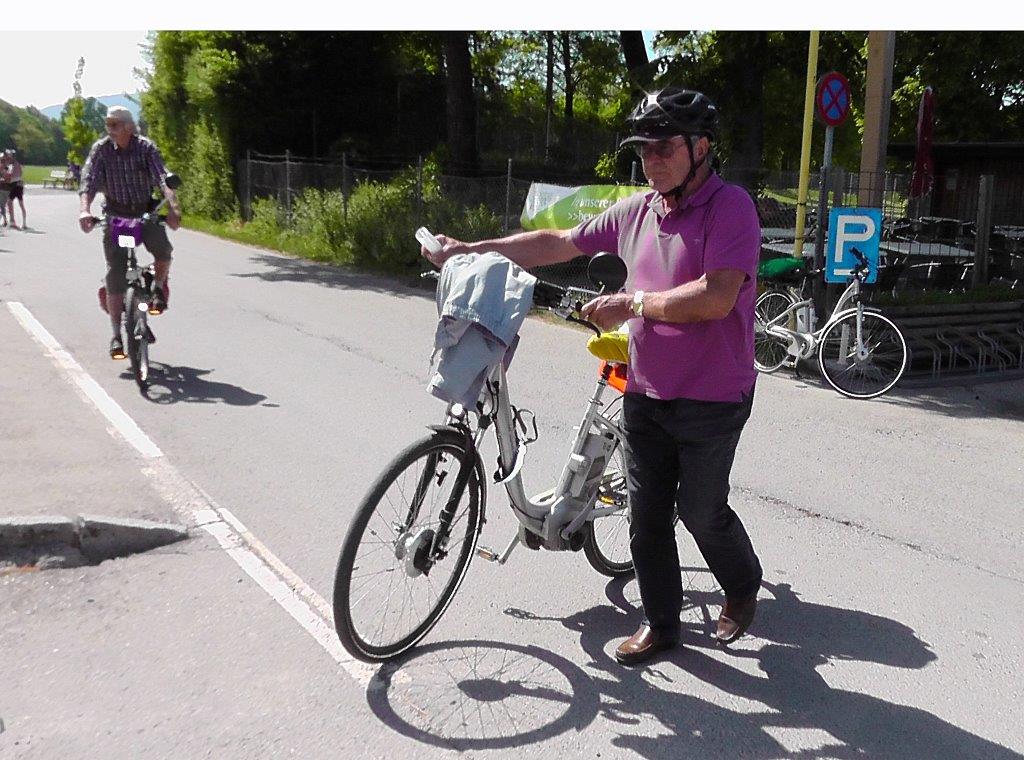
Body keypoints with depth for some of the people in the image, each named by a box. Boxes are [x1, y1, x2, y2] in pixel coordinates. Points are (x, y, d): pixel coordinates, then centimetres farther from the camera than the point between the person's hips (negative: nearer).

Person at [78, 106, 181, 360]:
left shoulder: (146, 147, -10)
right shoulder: (100, 149, -8)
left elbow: (162, 178, -23)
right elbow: (88, 181, -17)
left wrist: (173, 206, -41)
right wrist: (85, 210, -36)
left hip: (146, 213, 0)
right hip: (115, 216, 0)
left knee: (163, 250, -26)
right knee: (116, 274, -7)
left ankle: (159, 287, 9)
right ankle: (116, 336, -1)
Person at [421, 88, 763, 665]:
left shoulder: (730, 207, -14)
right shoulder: (637, 210, 6)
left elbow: (716, 298, -26)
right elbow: (557, 243, 12)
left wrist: (631, 303, -20)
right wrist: (471, 250, 9)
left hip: (710, 399, -6)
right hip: (645, 394, 6)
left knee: (702, 511, 6)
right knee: (647, 511, 10)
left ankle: (744, 586, 37)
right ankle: (661, 624, 26)